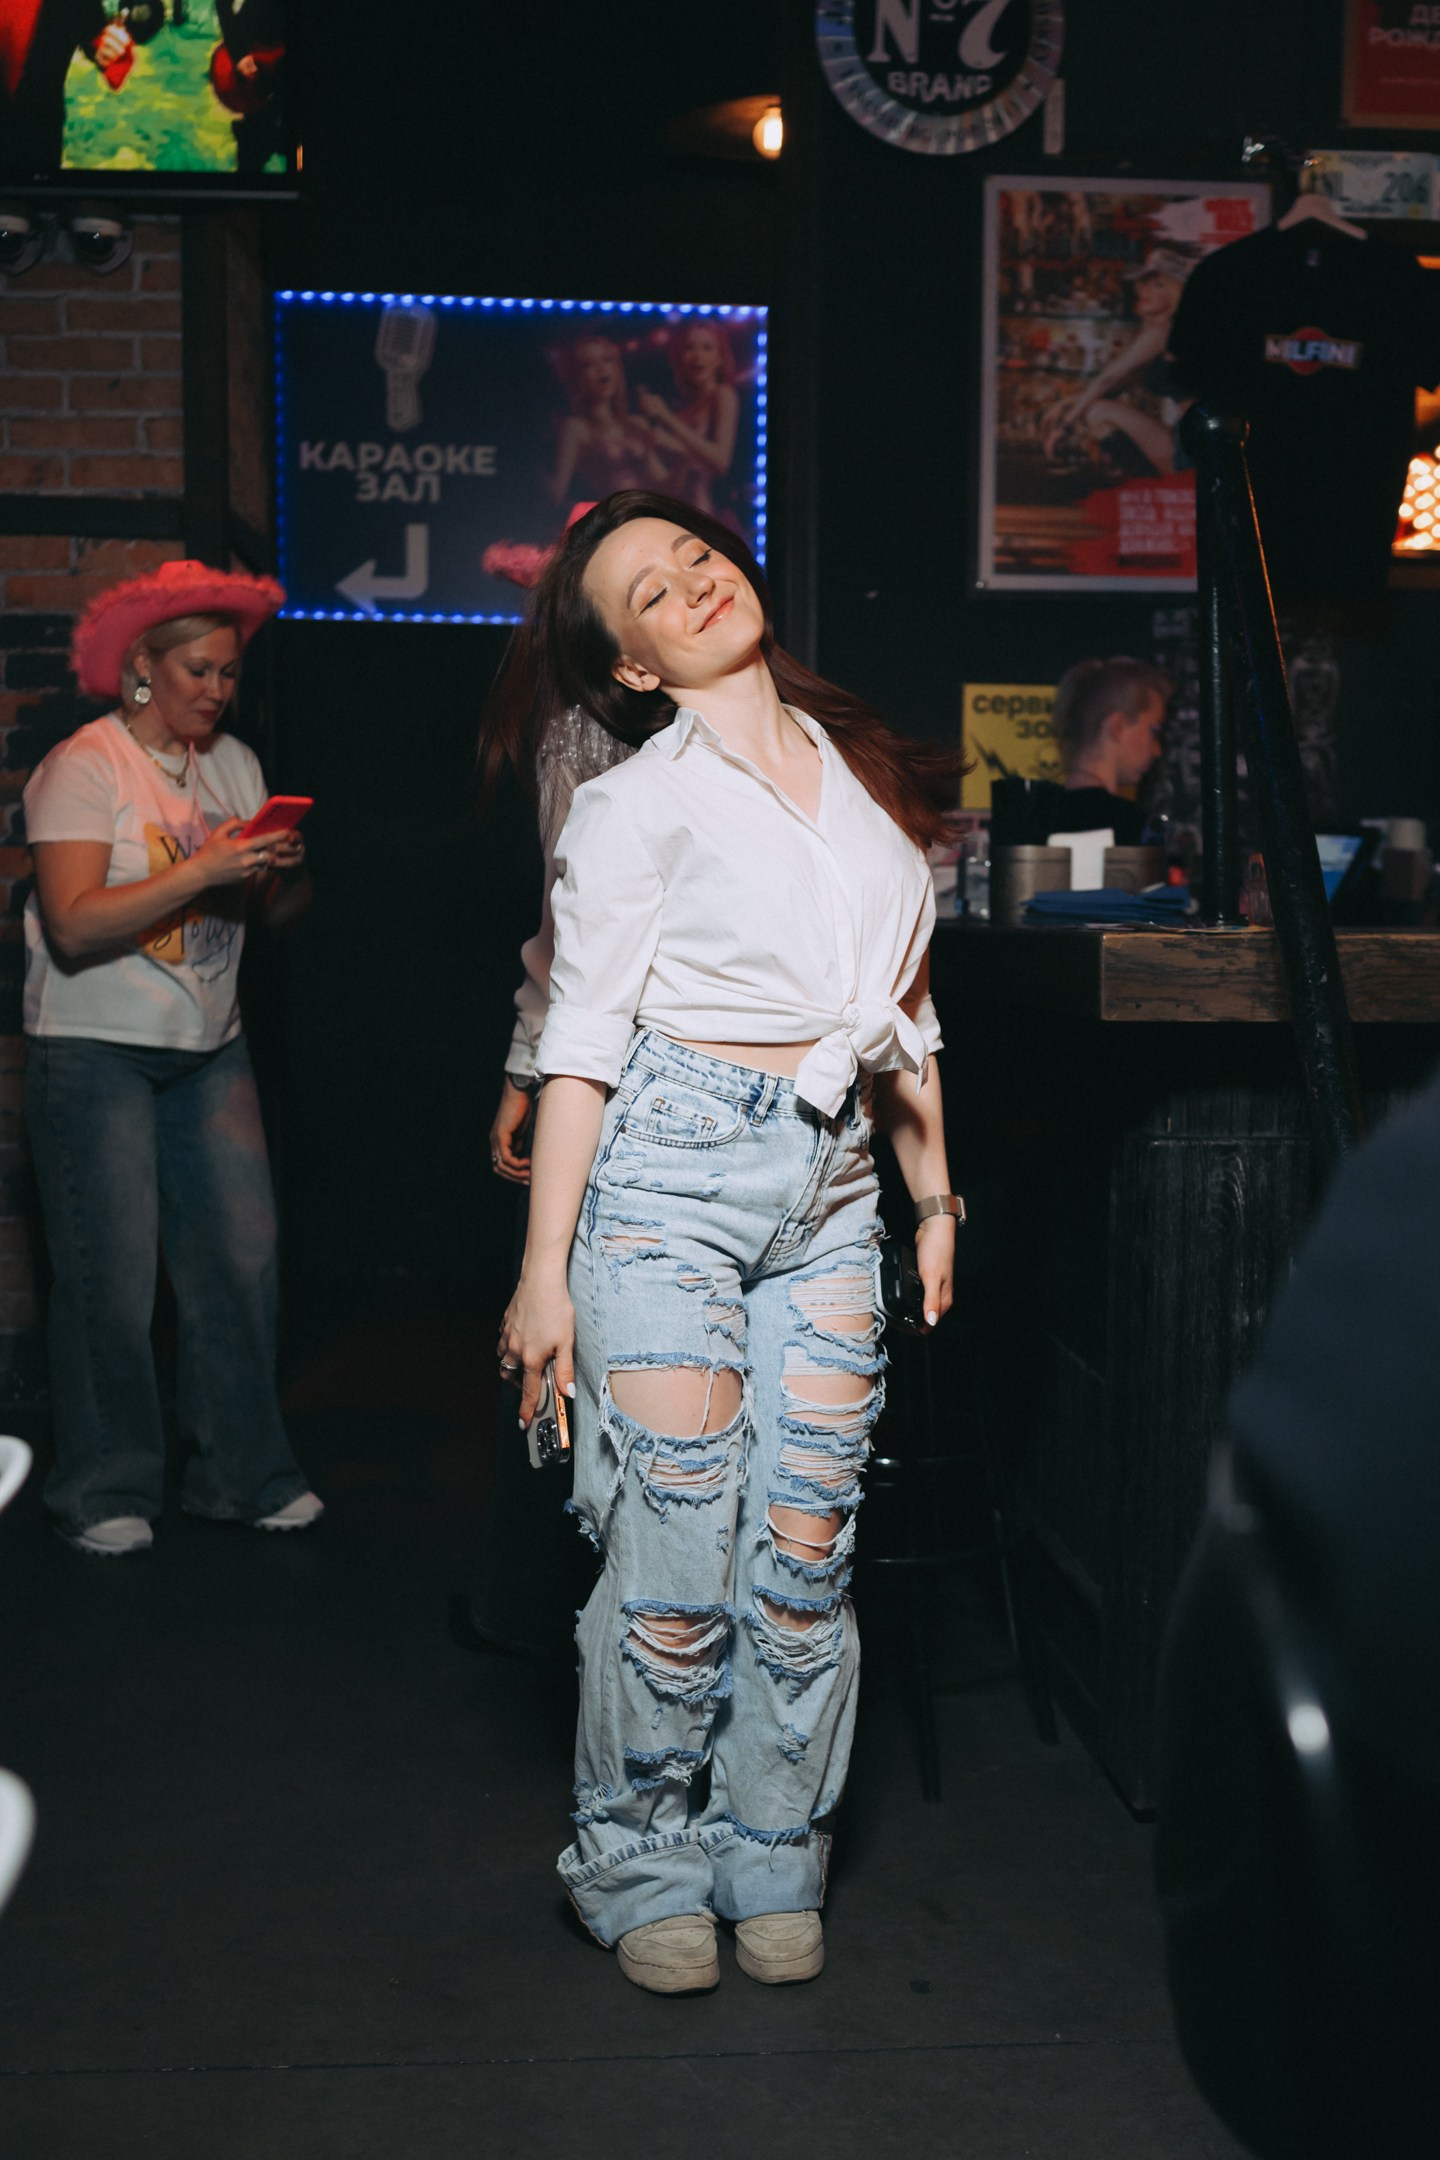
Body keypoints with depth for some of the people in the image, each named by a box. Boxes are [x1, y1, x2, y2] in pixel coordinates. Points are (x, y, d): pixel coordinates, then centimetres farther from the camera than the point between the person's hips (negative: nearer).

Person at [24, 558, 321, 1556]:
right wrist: (204, 870, -25)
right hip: (95, 1051, -5)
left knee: (244, 1254, 1)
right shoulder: (83, 768, -8)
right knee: (112, 1273, -2)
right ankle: (107, 1492, 14)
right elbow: (75, 926, -20)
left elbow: (281, 910, 8)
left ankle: (245, 1474, 15)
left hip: (210, 1049, 5)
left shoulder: (233, 763, 10)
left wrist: (288, 865, -14)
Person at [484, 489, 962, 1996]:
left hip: (832, 1183, 5)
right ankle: (639, 1864, 19)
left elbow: (900, 1006, 19)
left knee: (808, 1548, 4)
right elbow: (582, 1049, -5)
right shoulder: (635, 805, -3)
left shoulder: (856, 766, 13)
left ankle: (769, 1851, 23)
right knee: (679, 1552, -2)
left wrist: (935, 1196, 17)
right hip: (674, 1170, -5)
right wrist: (547, 1269, -8)